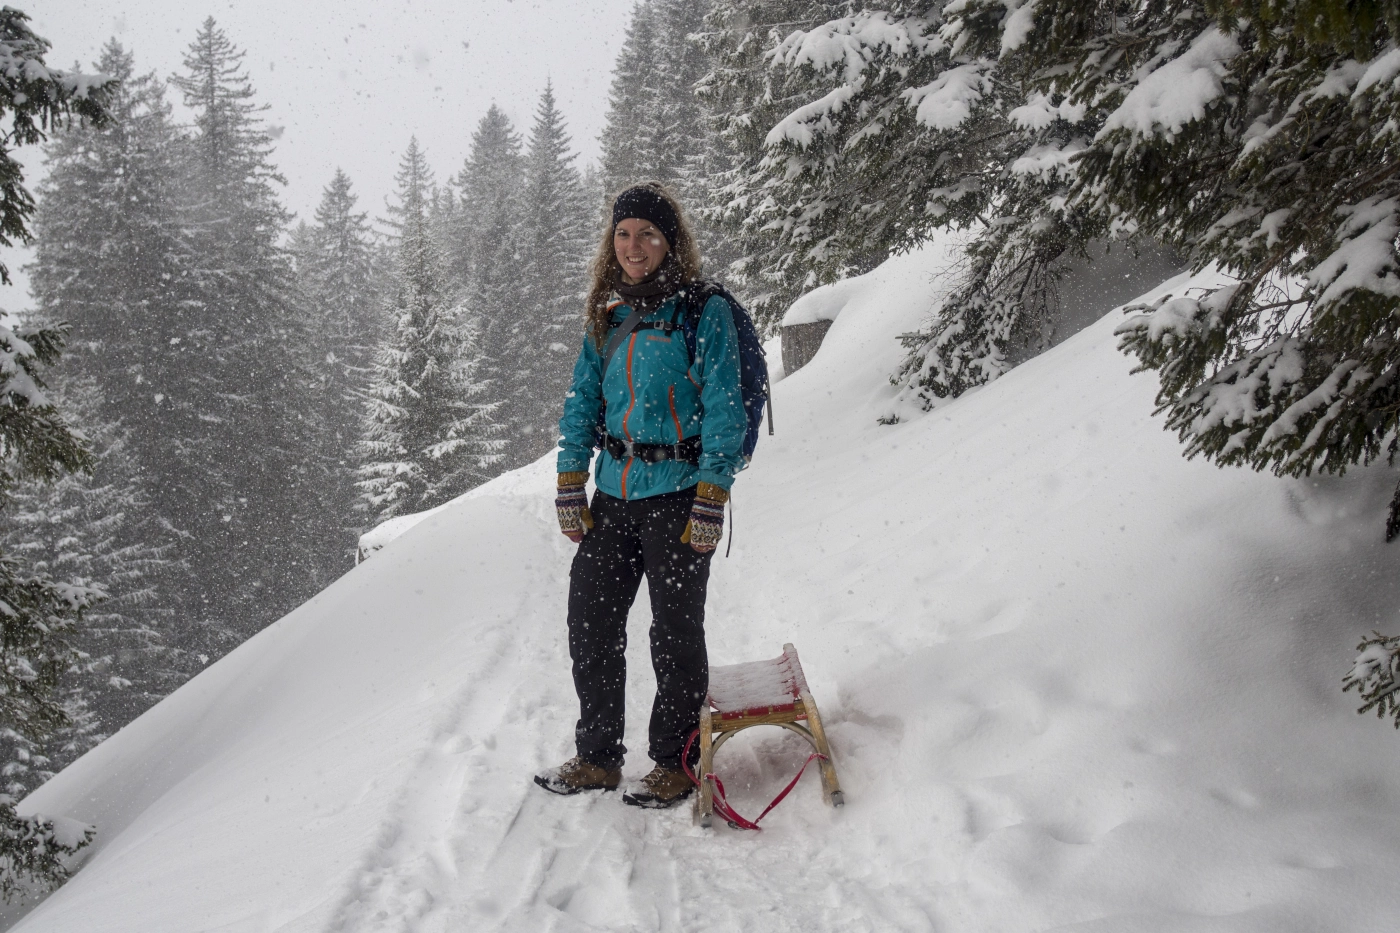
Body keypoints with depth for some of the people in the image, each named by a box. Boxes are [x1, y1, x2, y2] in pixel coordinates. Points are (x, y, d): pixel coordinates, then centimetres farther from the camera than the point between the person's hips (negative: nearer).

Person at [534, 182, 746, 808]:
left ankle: (675, 762, 16)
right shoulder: (606, 318, 13)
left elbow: (724, 410, -9)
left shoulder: (705, 312, -4)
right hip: (613, 495, 6)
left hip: (677, 493, -6)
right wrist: (569, 485, 6)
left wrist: (711, 498, -15)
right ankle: (597, 757, 20)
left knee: (675, 632, 1)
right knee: (589, 621, 6)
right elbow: (583, 402, 15)